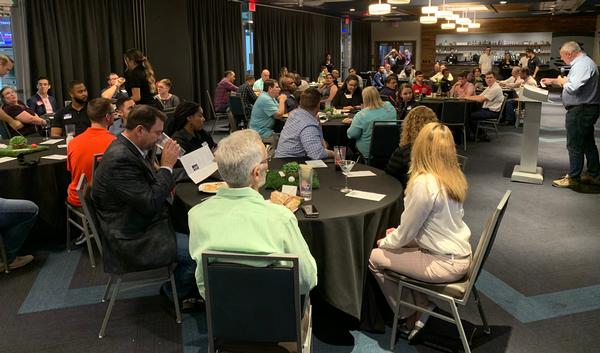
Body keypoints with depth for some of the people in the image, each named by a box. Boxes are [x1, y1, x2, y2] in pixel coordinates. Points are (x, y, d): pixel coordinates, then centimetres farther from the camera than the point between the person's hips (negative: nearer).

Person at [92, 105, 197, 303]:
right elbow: (151, 203, -27)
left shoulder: (126, 148, 4)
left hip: (142, 224, 10)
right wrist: (166, 166, -19)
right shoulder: (121, 159, -27)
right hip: (134, 241, -10)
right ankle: (173, 293, 13)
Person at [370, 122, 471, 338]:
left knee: (375, 257, 3)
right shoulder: (454, 176, 0)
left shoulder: (424, 183, -26)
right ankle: (422, 306, 19)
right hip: (459, 253, 8)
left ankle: (409, 317, 22)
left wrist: (384, 242, 5)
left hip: (446, 264, -8)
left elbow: (405, 233, -15)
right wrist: (397, 234, 13)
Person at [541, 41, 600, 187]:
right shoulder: (581, 63, 14)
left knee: (575, 146, -2)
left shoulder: (582, 65, -20)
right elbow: (573, 81, 29)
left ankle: (573, 178, 8)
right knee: (588, 143, 18)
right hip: (587, 109, 11)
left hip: (580, 111, -11)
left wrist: (561, 81, -10)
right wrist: (552, 81, 24)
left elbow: (571, 87, -29)